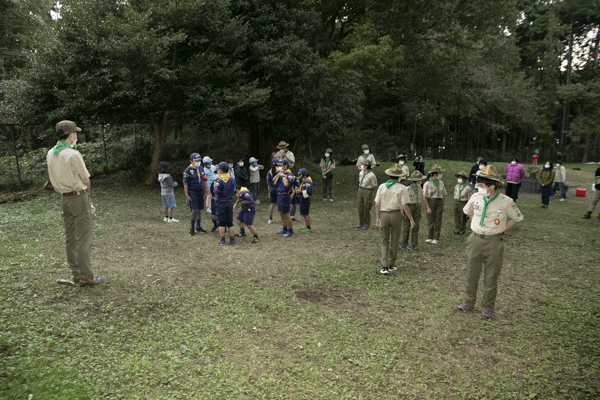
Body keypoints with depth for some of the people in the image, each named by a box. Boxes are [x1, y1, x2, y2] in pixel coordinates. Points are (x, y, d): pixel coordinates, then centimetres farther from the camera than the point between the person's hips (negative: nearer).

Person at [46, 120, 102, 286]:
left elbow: (54, 179, 12)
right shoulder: (73, 155, -17)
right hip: (79, 197, -8)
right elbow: (86, 180, -10)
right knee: (83, 238, -2)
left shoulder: (50, 154, 6)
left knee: (71, 238, 13)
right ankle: (86, 277, 2)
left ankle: (76, 274, 23)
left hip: (64, 198, 8)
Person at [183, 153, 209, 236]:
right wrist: (187, 195, -12)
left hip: (200, 192, 6)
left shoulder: (201, 169, 9)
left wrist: (206, 192, 10)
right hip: (192, 192, -6)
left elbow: (204, 181, 13)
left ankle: (198, 227, 24)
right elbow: (185, 183, -9)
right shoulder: (188, 170, -9)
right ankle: (191, 228, 4)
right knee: (195, 210, -10)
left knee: (199, 210, 11)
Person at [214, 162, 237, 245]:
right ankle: (232, 240, 13)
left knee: (221, 223, 5)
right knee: (230, 222, 11)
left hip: (221, 203, -5)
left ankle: (222, 240, 8)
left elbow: (216, 194, -13)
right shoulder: (232, 180, 2)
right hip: (230, 202, 5)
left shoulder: (219, 181, -17)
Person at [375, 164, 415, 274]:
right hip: (396, 215, -1)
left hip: (384, 215, 1)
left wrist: (378, 218, 4)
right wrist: (411, 219, -4)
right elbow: (404, 205, -11)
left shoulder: (382, 186, -2)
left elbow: (377, 204, -4)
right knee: (394, 241, 14)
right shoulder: (401, 188, -8)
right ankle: (391, 265, 24)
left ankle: (384, 266, -2)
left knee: (384, 242, 10)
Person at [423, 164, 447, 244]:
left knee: (438, 221, 5)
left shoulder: (441, 183, 6)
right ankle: (430, 237, 18)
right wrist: (428, 208, -12)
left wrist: (444, 206, 8)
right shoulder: (427, 184, -8)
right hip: (430, 202, -3)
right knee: (430, 221, 4)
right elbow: (425, 197, -8)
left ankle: (436, 238, 14)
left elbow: (443, 195, 12)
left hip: (439, 202, 3)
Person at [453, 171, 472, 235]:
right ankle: (457, 230, 18)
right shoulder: (456, 186, 5)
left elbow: (470, 198, -10)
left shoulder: (468, 188, -13)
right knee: (456, 217, 9)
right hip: (457, 203, 5)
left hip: (464, 204, -5)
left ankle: (462, 231, 17)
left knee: (463, 218, 5)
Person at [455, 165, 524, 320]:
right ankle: (468, 303, 27)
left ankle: (487, 308, 23)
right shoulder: (475, 197, -4)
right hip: (475, 240, 3)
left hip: (494, 243, -3)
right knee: (471, 275, 12)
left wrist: (501, 230, -1)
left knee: (491, 278, 8)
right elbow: (467, 211, 19)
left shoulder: (506, 201, -13)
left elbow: (517, 218, 4)